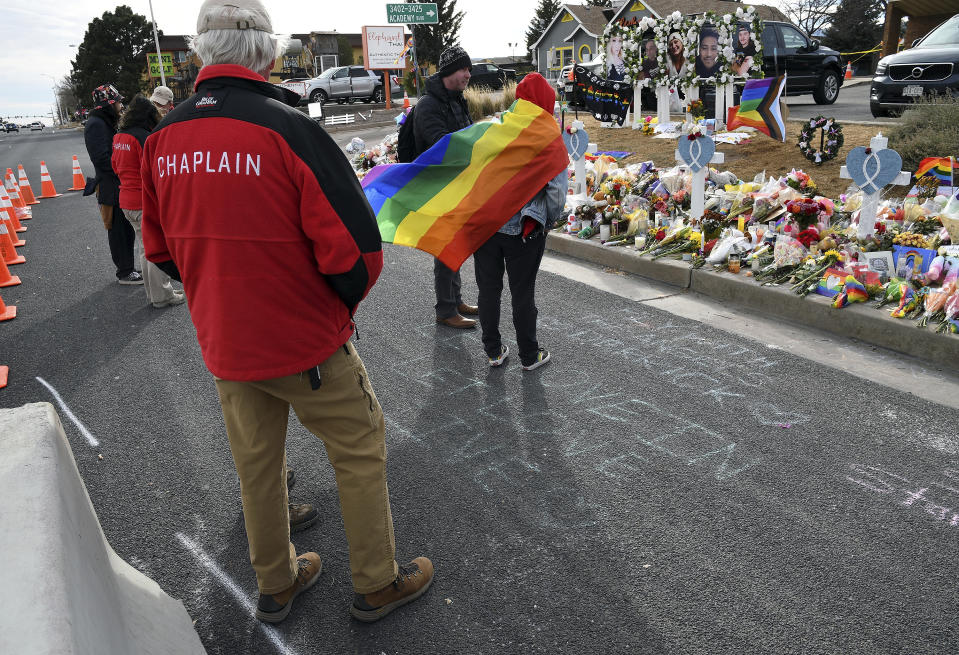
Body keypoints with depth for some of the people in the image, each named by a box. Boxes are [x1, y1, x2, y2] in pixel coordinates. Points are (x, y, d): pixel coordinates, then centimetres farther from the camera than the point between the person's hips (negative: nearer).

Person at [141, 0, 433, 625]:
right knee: (361, 453, 13)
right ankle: (377, 584, 28)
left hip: (224, 345, 6)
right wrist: (343, 301, -2)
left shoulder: (162, 140, -2)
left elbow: (161, 250, 8)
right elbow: (358, 252, -22)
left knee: (257, 465, 21)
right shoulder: (286, 128, -20)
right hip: (308, 345, -6)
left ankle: (276, 585, 41)